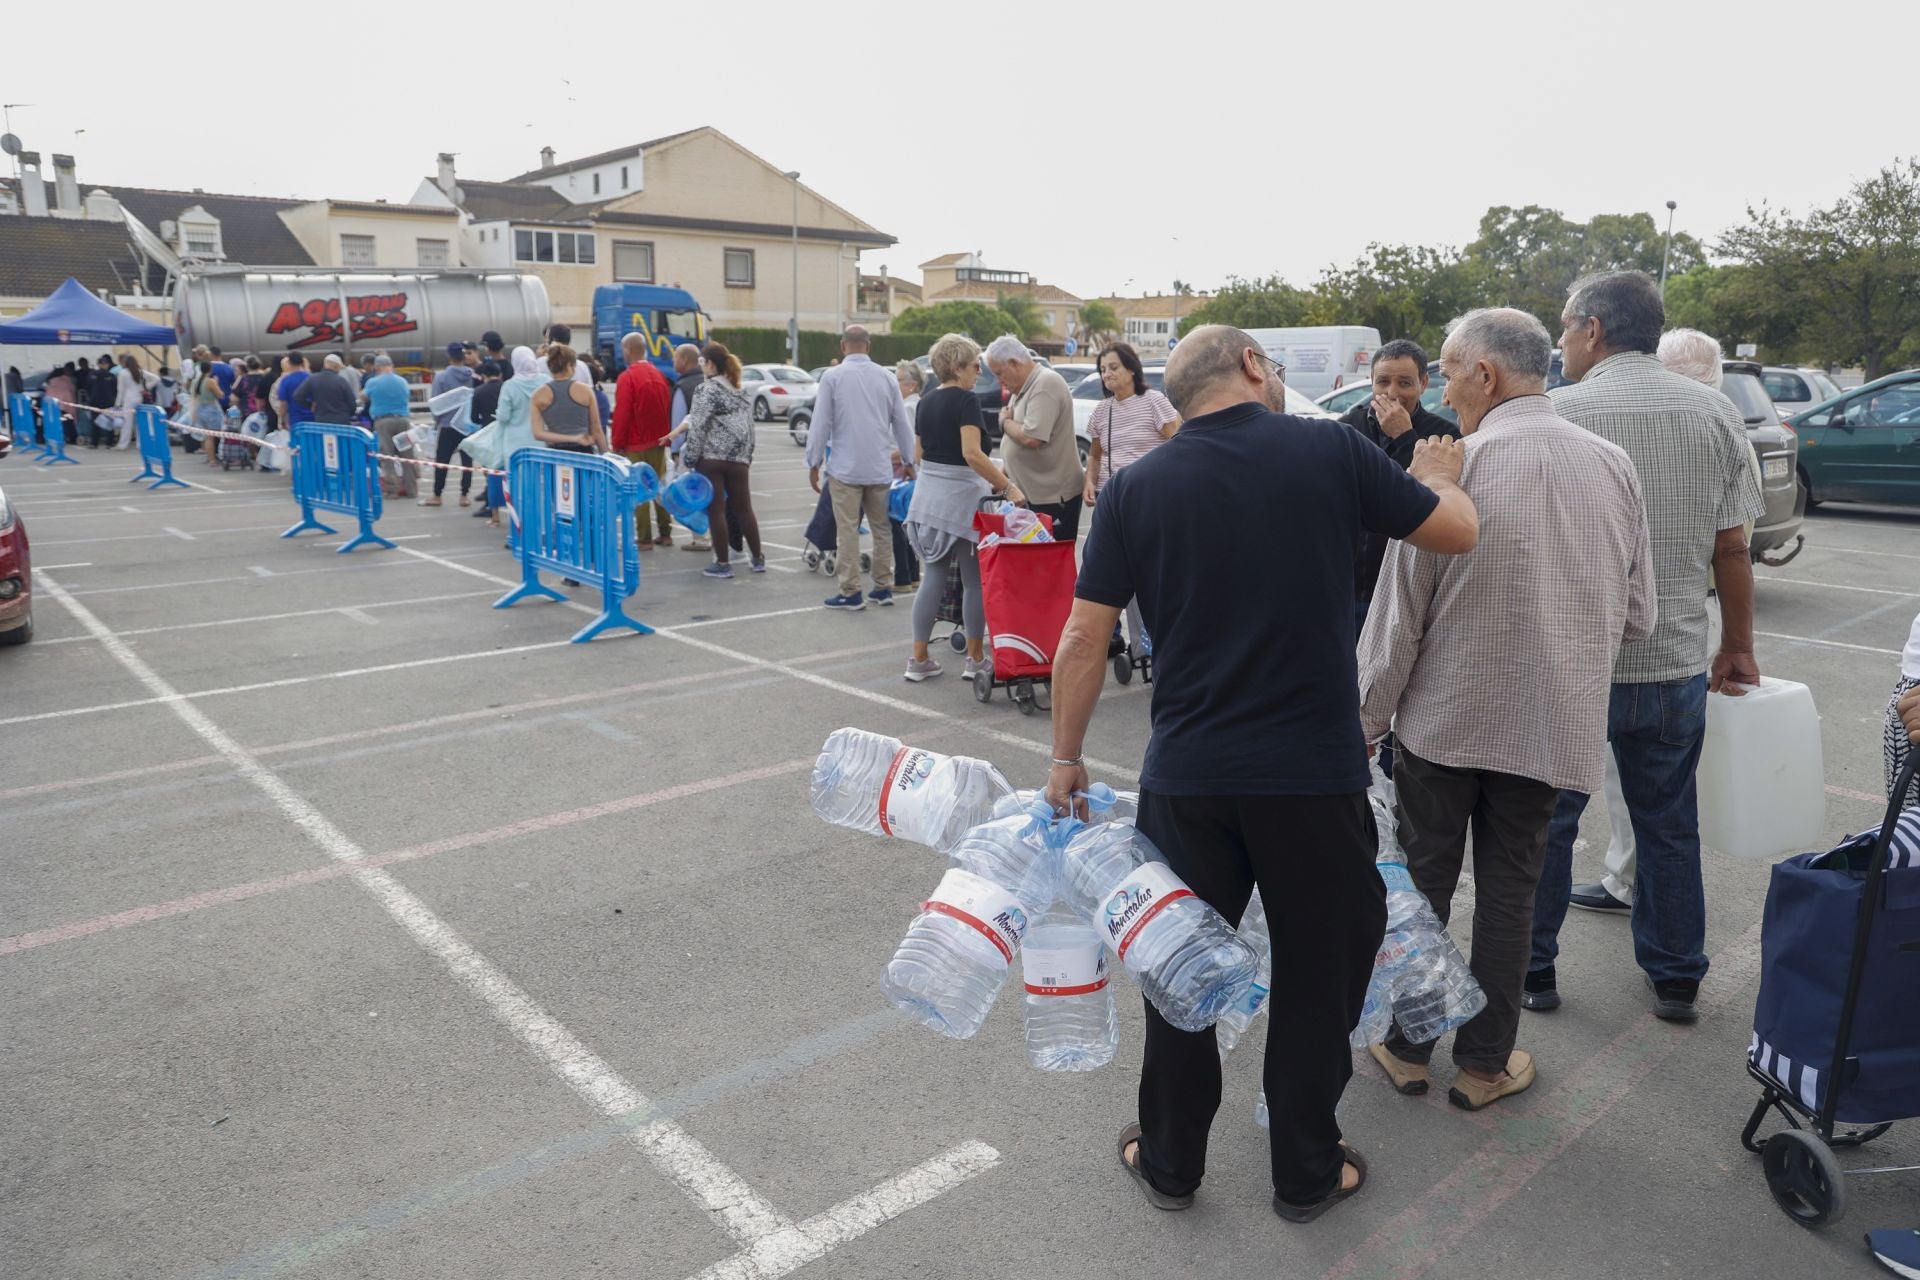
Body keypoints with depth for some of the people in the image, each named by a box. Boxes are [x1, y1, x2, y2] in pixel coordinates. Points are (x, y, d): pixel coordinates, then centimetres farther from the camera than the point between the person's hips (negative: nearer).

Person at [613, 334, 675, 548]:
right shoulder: (659, 375, 8)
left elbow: (621, 414, -15)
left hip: (635, 445, -6)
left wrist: (617, 444, -8)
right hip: (659, 442, 6)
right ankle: (665, 534, 16)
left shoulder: (627, 377, -12)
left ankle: (644, 538, -2)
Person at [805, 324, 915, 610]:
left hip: (845, 468, -3)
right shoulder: (887, 377, 3)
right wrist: (909, 461, 20)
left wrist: (814, 463, 5)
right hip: (880, 468, 4)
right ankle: (883, 587, 19)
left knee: (848, 530, 1)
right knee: (881, 528, 13)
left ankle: (851, 593, 3)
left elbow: (821, 424, -5)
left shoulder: (832, 377, -6)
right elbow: (902, 423, 9)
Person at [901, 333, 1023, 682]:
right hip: (961, 498, -7)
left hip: (927, 496, 7)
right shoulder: (966, 400, -12)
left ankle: (919, 660, 10)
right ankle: (975, 659, 12)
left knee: (934, 579, 11)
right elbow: (972, 454, -23)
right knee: (974, 581, 5)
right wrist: (1008, 487, -23)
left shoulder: (925, 402, 12)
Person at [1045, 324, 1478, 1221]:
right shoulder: (1331, 451, -7)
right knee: (1320, 972, 17)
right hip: (1314, 774, -1)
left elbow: (1083, 641, -2)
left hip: (1186, 776, 2)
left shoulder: (1135, 486, -3)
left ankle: (1170, 1163, 34)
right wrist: (1436, 475, 26)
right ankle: (1306, 1173, 32)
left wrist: (1066, 758, 10)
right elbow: (1459, 531, 4)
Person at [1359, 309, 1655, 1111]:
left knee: (1423, 882, 13)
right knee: (1508, 891, 14)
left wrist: (1368, 716, -2)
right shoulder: (1613, 464, -2)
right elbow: (1636, 615, 4)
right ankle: (1485, 1063, 26)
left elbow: (1398, 615, -13)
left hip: (1443, 715, -3)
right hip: (1552, 718, 3)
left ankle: (1407, 1046, 27)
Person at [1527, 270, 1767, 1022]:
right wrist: (1737, 648, 13)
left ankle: (1534, 969, 22)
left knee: (1548, 821, 11)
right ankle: (1676, 979, 28)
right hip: (1677, 664, 4)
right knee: (1669, 825, 17)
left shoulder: (1557, 414, -10)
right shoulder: (1716, 414, 1)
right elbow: (1732, 549, 3)